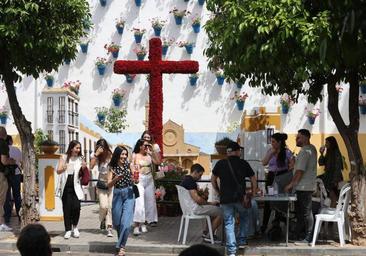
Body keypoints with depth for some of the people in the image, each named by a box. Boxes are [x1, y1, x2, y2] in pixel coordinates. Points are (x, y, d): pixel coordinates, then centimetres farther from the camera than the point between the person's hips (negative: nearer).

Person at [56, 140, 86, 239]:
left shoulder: (80, 159, 7)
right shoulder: (64, 158, 4)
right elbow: (58, 171, -3)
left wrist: (84, 168, -12)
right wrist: (63, 168, -25)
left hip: (76, 186, 0)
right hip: (66, 186, 0)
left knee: (76, 207, -9)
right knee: (67, 208, -2)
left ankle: (75, 227, 13)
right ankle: (68, 230, 7)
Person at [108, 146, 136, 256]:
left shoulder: (129, 165, 0)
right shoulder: (112, 168, 1)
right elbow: (109, 185, -2)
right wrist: (116, 178, -20)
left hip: (129, 194, -2)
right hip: (117, 194, 2)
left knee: (125, 221, -13)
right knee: (117, 222, 10)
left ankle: (121, 246, -8)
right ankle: (121, 240, 39)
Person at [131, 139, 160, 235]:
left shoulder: (149, 155, 8)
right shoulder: (135, 156, -1)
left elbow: (157, 162, -1)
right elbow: (132, 168, -3)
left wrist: (152, 152, -4)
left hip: (149, 180, 5)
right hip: (139, 180, -5)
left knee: (149, 201, 8)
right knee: (139, 202, -14)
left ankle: (143, 223, 19)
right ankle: (137, 225, -17)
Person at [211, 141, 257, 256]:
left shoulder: (220, 164, 4)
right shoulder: (243, 163, 1)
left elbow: (213, 180, 13)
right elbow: (253, 179, 6)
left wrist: (219, 192, 25)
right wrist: (253, 193, 19)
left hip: (225, 199, 1)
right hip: (240, 198, -1)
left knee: (229, 223, 4)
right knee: (244, 218, 25)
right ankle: (242, 240, 24)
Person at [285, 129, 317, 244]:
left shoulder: (305, 151, -18)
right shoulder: (312, 148, 15)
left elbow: (300, 171, -22)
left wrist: (291, 184, -15)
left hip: (303, 187, -10)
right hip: (307, 186, 10)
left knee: (306, 212, -5)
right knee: (300, 211, 15)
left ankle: (308, 238, -1)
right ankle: (297, 235, 21)